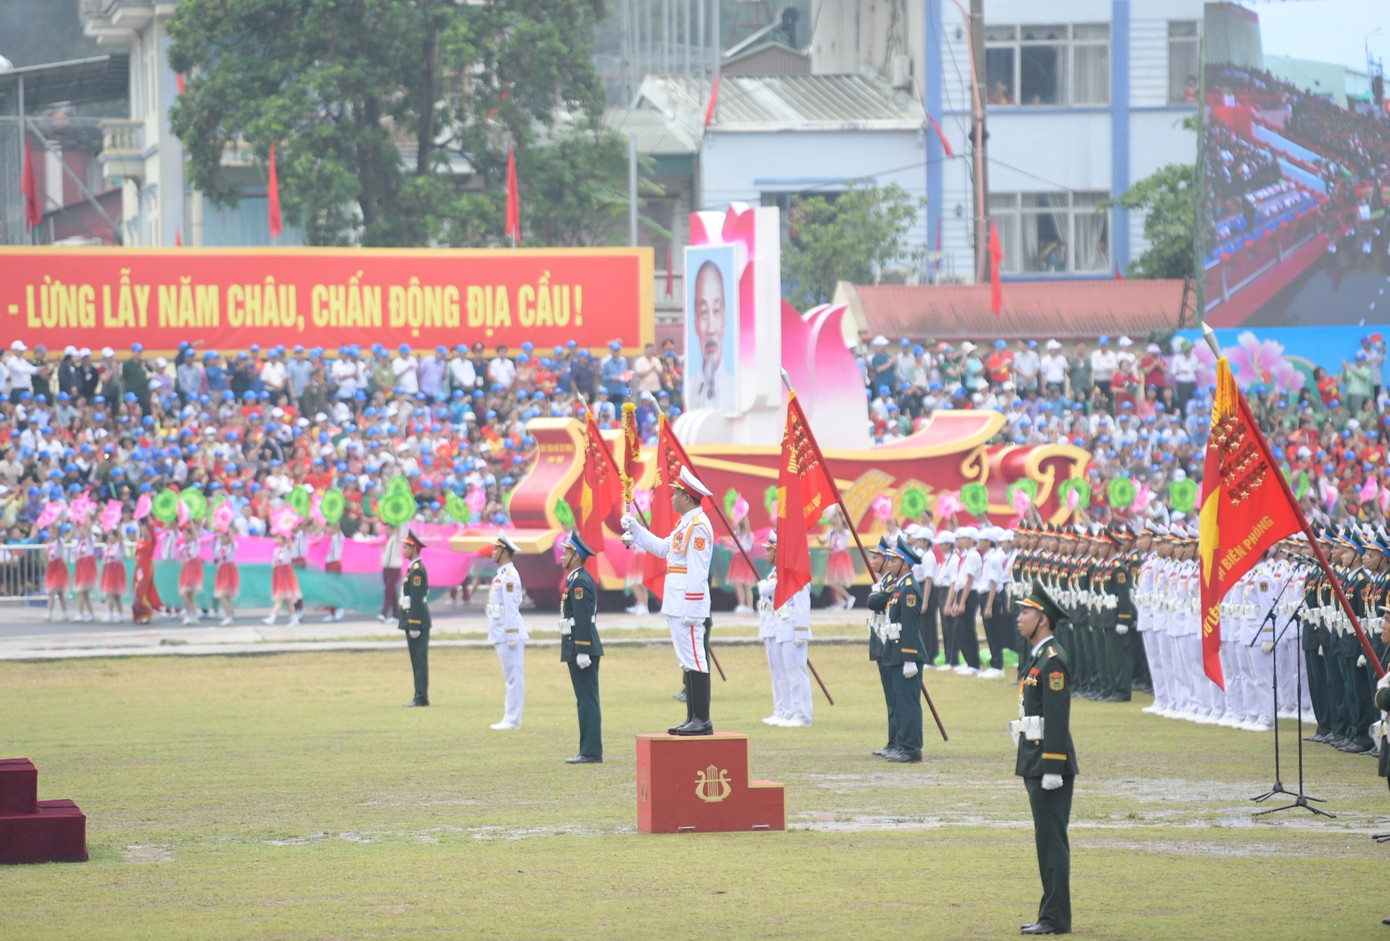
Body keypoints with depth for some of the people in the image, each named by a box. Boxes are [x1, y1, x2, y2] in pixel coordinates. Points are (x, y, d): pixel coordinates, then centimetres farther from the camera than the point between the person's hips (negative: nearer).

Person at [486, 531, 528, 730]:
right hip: (501, 634, 10)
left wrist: (511, 634, -21)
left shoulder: (509, 575, -14)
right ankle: (510, 717, 15)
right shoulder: (501, 574, 18)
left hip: (510, 632, -10)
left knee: (513, 676, -8)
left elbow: (511, 607, -18)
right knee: (510, 676, 12)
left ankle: (512, 719, -9)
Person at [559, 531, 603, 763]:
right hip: (582, 649, 10)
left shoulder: (580, 582, -14)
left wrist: (582, 652, -23)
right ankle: (590, 751, 12)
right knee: (586, 701, 10)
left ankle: (591, 752, -10)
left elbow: (583, 619, -20)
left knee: (587, 701, -9)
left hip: (580, 647, -10)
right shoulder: (580, 579, 18)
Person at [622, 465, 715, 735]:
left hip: (688, 606, -11)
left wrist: (692, 610, -23)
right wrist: (635, 529, 28)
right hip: (677, 607, 11)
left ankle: (702, 721, -10)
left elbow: (698, 572, -20)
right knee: (688, 661, 12)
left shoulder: (698, 526, -15)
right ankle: (692, 719, 16)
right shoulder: (685, 524, 17)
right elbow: (663, 548, 31)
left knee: (694, 661, -9)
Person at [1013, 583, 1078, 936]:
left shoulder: (1053, 661, -16)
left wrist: (1052, 769, -23)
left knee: (1051, 840, -7)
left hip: (1049, 763, -10)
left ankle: (1056, 918, -5)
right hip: (1036, 762, 10)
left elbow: (1057, 718, -20)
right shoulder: (1040, 657, 16)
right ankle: (1052, 915, 17)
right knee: (1047, 839, 13)